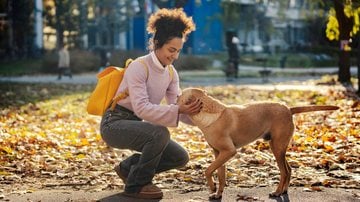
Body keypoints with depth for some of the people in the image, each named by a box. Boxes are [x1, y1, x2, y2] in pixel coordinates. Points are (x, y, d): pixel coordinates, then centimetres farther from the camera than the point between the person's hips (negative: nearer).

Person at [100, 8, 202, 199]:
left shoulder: (171, 72, 2)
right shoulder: (139, 67, -22)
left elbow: (177, 105, -3)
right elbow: (141, 108, -30)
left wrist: (195, 112, -24)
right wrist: (179, 110, -39)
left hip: (136, 124, 8)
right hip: (114, 124, -8)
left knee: (180, 157, -2)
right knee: (160, 133, -33)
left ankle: (128, 168, 17)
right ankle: (136, 185, -12)